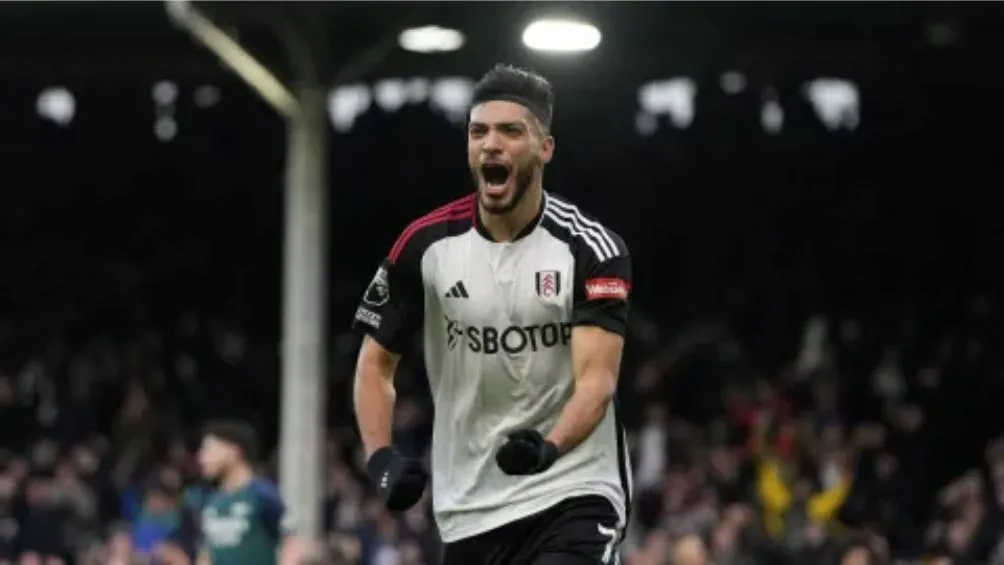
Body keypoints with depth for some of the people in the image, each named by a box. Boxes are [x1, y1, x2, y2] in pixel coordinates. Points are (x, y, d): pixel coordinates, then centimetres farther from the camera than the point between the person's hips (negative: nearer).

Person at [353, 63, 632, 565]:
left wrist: (550, 447, -40)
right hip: (470, 510, 4)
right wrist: (380, 458, -12)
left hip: (574, 496, -4)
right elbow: (376, 363, 6)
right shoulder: (425, 246, -2)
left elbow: (597, 378, -20)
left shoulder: (590, 249, -10)